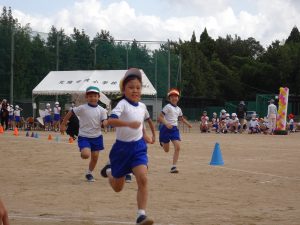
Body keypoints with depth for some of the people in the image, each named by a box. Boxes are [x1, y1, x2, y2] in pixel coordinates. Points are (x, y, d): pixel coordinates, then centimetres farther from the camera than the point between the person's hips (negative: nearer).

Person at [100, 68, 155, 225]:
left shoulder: (142, 106, 3)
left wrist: (145, 136, 28)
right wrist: (129, 124, -49)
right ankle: (109, 170, 46)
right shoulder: (122, 104, -17)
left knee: (143, 179, -20)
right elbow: (111, 120, -36)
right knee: (117, 187, 11)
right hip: (122, 147, -3)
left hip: (138, 147, 4)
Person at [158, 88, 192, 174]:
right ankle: (162, 142, 43)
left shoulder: (178, 109, 12)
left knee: (177, 147, -14)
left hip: (175, 129, 5)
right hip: (166, 128, -5)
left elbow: (181, 118, 30)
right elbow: (160, 117, -15)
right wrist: (166, 124, -30)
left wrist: (188, 124, 14)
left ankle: (174, 167, -11)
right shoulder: (167, 107, -8)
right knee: (166, 150, 4)